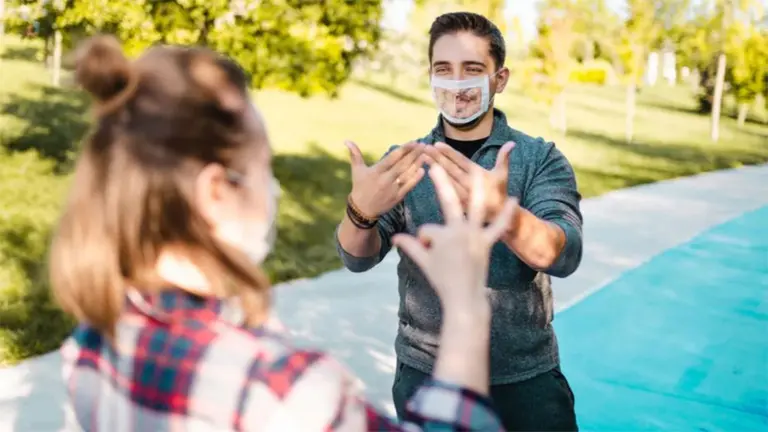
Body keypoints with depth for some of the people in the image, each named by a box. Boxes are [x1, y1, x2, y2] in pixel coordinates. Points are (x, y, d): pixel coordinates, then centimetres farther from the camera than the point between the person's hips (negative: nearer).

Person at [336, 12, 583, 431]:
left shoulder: (540, 158, -6)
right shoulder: (403, 162, 0)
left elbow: (563, 256, -21)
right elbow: (357, 258, -11)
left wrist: (500, 212, -41)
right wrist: (362, 211, -34)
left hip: (526, 378, -1)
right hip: (426, 376, 2)